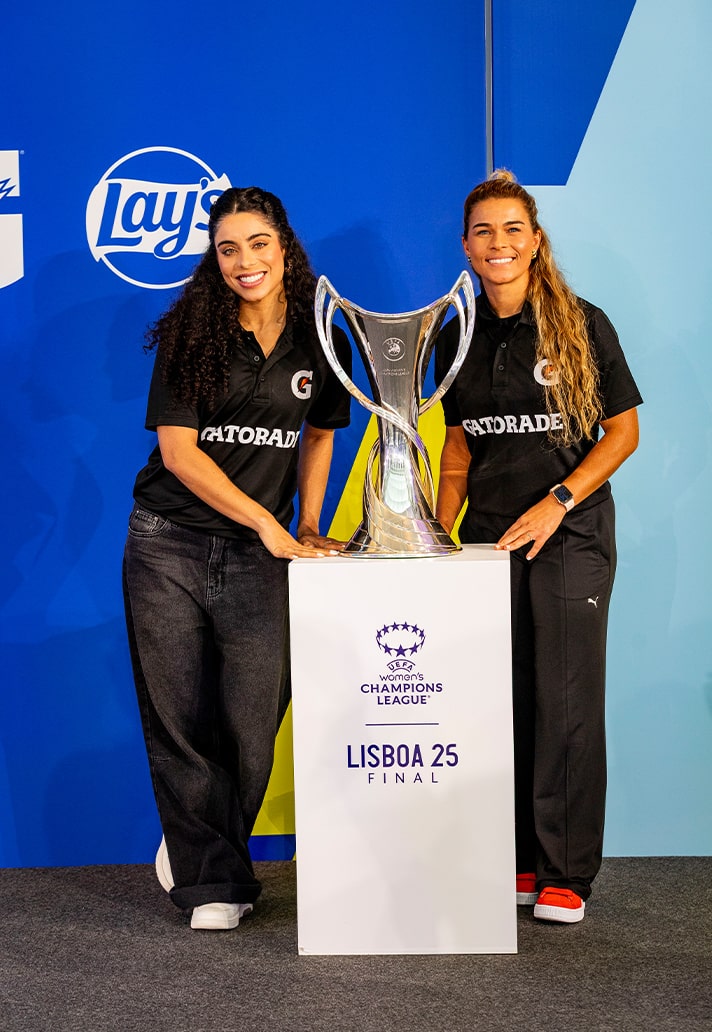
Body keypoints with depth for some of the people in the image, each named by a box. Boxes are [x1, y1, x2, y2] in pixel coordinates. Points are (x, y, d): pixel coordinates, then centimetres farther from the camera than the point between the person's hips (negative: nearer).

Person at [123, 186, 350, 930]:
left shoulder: (318, 342, 5)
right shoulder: (190, 336, -5)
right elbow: (177, 449, -9)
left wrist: (306, 526, 8)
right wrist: (266, 521, -12)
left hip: (257, 557, 2)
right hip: (169, 545, -2)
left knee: (252, 721, -2)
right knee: (178, 721, 1)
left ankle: (195, 851, 25)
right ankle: (214, 883, 17)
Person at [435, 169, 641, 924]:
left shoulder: (583, 326, -4)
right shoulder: (457, 339, 8)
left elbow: (623, 432, -2)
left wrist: (557, 501, -13)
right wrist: (438, 533, 5)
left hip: (571, 534, -4)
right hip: (489, 535, 4)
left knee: (566, 701, -3)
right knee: (499, 699, 4)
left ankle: (565, 874, 9)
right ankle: (516, 861, 17)